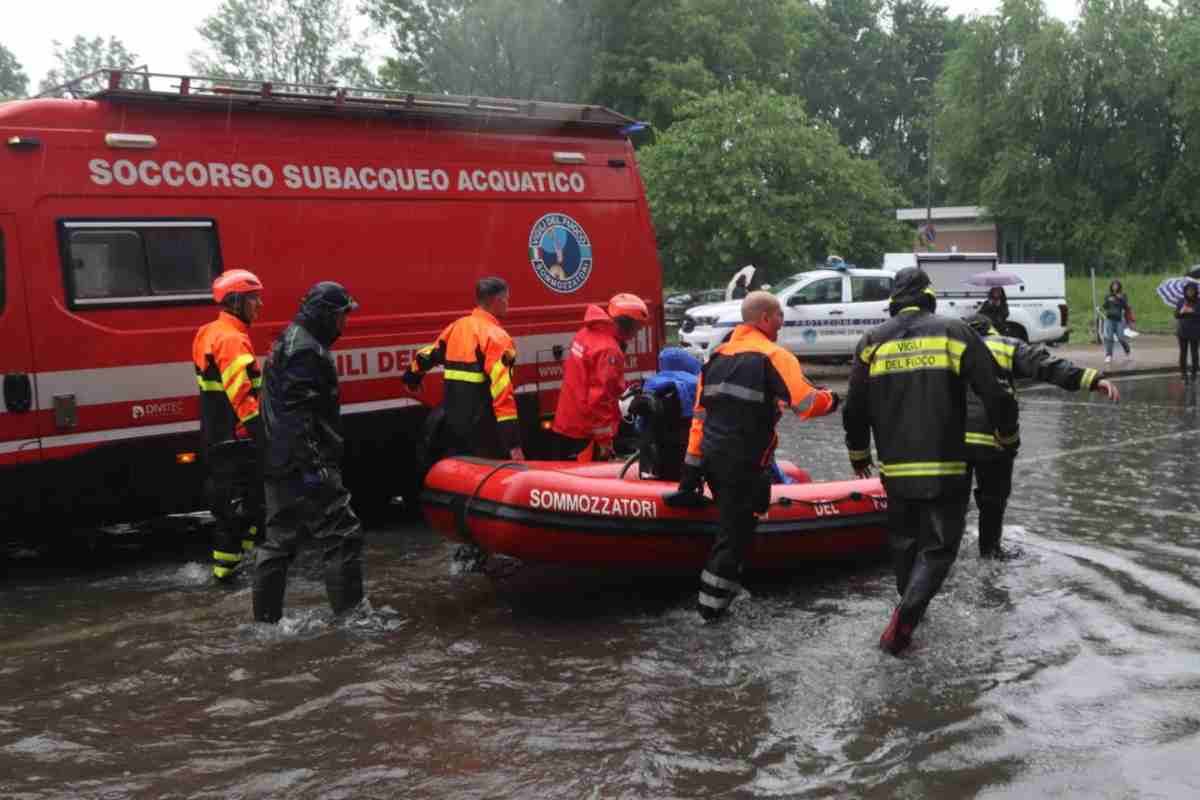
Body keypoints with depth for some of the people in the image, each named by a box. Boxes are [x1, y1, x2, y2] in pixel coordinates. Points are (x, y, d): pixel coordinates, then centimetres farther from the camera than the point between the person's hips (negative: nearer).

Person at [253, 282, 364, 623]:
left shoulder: (289, 341, 19)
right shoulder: (306, 350, -15)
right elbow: (297, 413, -23)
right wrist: (312, 465, -25)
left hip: (280, 466, 11)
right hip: (303, 466, -11)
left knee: (280, 540, 14)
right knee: (342, 534, -5)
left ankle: (266, 618, 19)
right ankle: (349, 613, -3)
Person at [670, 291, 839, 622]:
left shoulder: (717, 356, 14)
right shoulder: (773, 356, -9)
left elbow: (700, 415, 14)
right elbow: (807, 404, -19)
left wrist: (692, 469, 16)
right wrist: (830, 399, 4)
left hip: (711, 455, 7)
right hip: (743, 461, -7)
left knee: (732, 520, 22)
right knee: (735, 530, 2)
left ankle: (722, 592, 28)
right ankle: (711, 604, 7)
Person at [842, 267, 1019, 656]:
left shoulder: (871, 342, 4)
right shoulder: (955, 333, -3)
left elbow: (854, 411, 7)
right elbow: (996, 394, -4)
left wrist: (858, 455, 24)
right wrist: (1008, 435, 14)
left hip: (895, 468, 3)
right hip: (946, 469, -3)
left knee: (904, 541, 22)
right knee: (939, 547, 3)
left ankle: (910, 607, 34)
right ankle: (904, 618, -15)